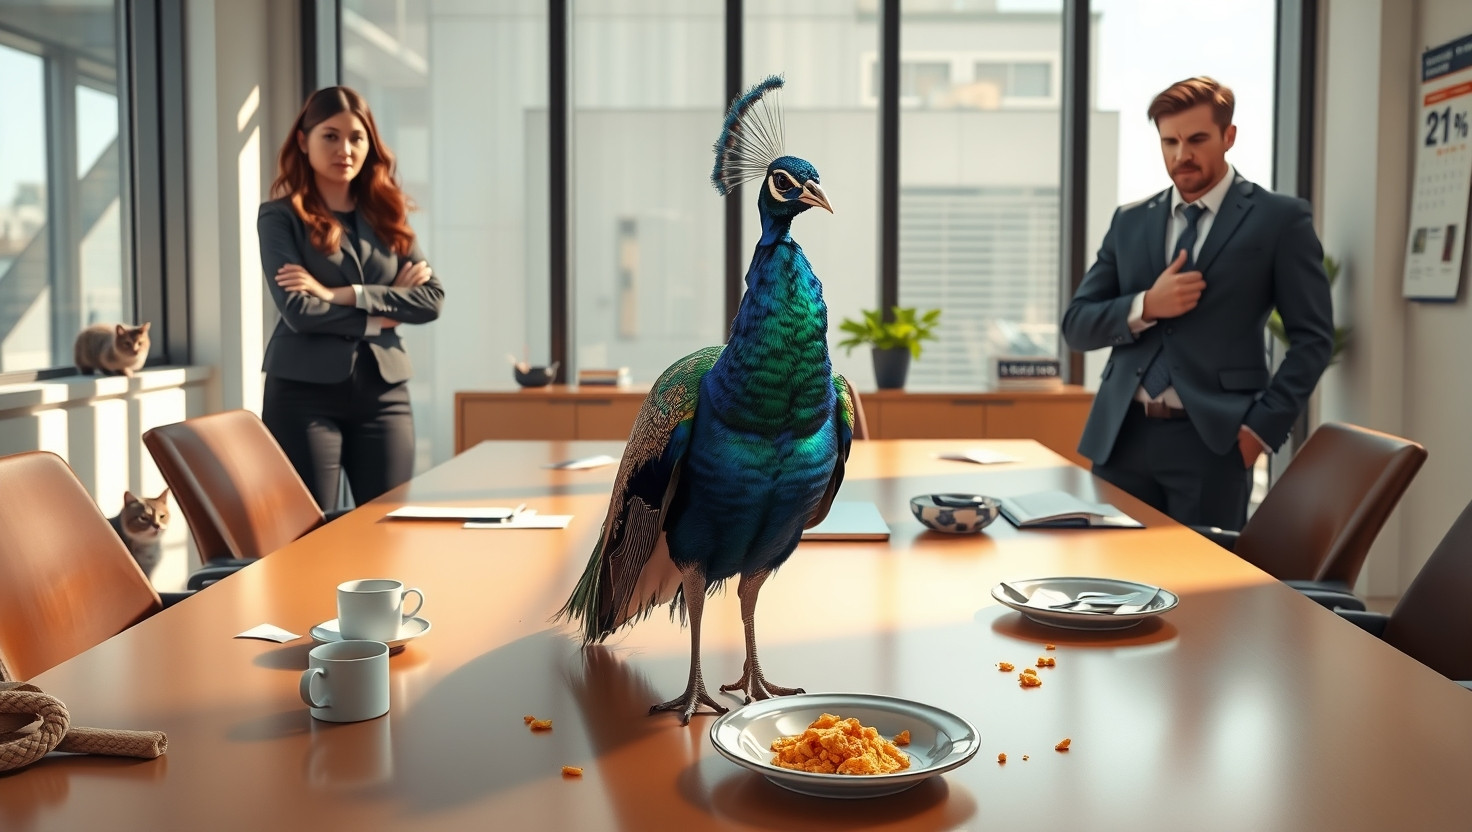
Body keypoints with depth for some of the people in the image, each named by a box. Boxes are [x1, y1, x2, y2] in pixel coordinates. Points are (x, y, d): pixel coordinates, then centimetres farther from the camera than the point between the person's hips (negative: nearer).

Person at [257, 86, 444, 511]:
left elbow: (432, 298, -1)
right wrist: (383, 313, -5)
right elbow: (298, 311, -13)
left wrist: (342, 295, -10)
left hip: (383, 391, 4)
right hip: (305, 392, -4)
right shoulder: (281, 217, 0)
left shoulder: (386, 215, 11)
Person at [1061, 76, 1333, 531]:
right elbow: (1076, 324, 9)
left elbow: (1313, 336, 0)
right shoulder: (1130, 221, 12)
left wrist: (1263, 425, -9)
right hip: (1121, 435, 4)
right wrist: (1145, 306, -9)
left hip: (1211, 438, -4)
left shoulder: (1279, 219, 1)